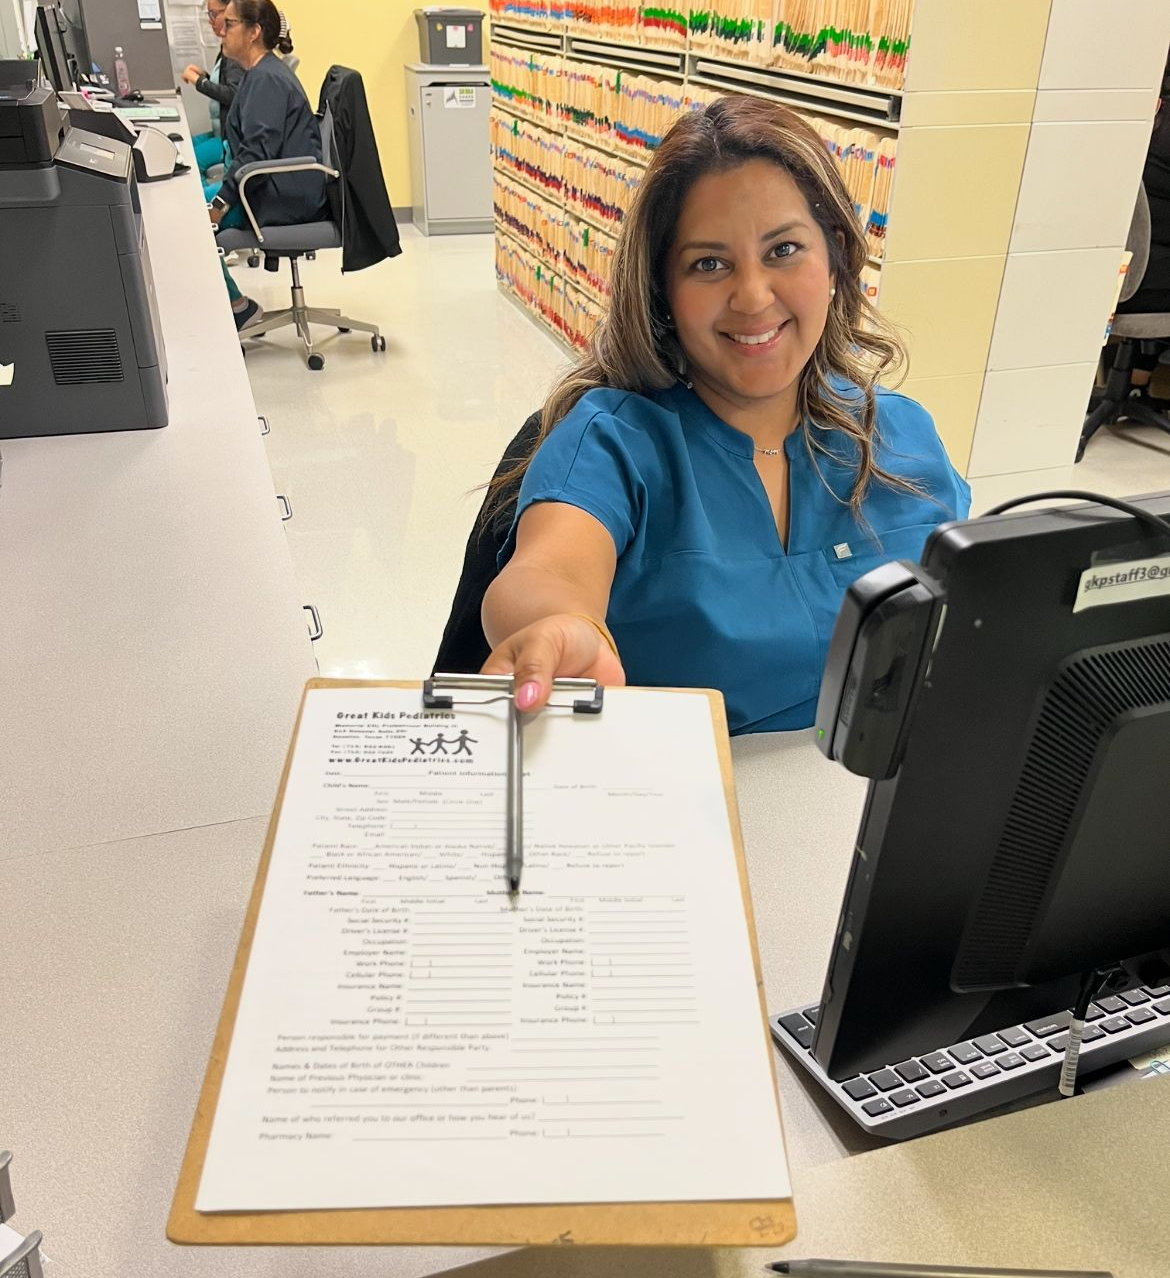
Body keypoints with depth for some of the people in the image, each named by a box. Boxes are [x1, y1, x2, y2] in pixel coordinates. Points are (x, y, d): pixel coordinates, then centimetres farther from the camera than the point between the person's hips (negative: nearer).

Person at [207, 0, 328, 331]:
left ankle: (238, 307, -2)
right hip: (281, 189, 10)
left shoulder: (267, 78, -14)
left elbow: (258, 152, -23)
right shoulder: (261, 74, 19)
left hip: (286, 198, -10)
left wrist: (221, 203, -21)